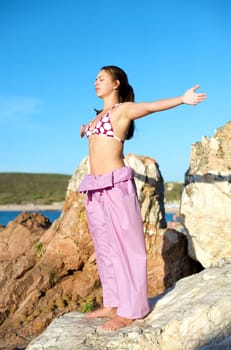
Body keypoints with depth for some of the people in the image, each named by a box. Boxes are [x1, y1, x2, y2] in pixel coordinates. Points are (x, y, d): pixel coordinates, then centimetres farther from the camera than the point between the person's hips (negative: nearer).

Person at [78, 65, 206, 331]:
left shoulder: (123, 109, -1)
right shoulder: (99, 115, 21)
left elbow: (152, 106, -18)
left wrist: (182, 99, -34)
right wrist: (85, 130, 66)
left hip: (116, 184, -8)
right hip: (95, 188, 8)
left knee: (125, 244, -4)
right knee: (104, 247, 10)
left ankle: (130, 310, 2)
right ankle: (112, 304, 19)